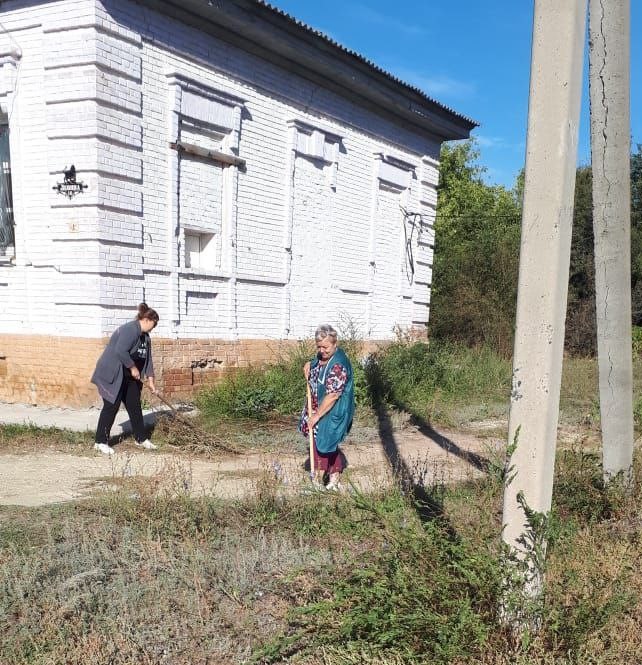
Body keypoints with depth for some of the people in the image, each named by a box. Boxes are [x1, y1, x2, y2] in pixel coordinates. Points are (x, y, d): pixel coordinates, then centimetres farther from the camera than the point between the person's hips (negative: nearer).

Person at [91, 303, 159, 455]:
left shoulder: (145, 336, 11)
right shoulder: (130, 330, -20)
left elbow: (147, 358, 15)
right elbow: (120, 351, -30)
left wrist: (150, 380, 12)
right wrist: (133, 367, -20)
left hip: (129, 377, 10)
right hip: (113, 374, -10)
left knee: (135, 407, 11)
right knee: (111, 407, -6)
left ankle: (141, 438, 21)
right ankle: (101, 442, 3)